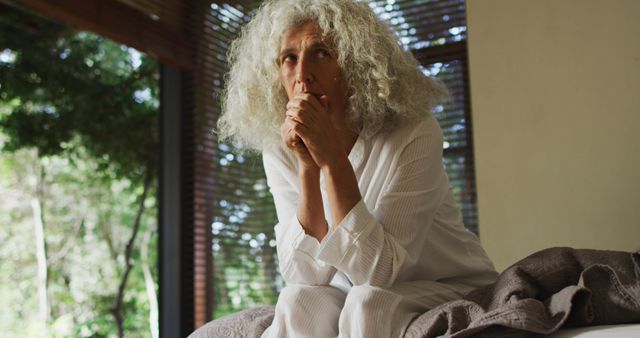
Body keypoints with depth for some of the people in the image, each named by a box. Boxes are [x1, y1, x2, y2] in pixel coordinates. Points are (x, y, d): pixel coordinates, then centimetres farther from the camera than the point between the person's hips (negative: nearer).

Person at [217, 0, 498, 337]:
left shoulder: (415, 135, -22)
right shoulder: (280, 150, -9)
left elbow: (378, 272, -27)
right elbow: (306, 275, -17)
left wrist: (332, 159, -34)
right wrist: (308, 167, -28)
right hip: (352, 293, 3)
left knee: (367, 303, -30)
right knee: (298, 300, -27)